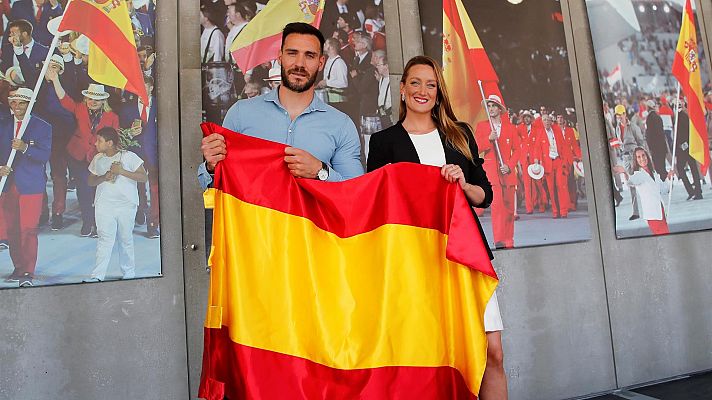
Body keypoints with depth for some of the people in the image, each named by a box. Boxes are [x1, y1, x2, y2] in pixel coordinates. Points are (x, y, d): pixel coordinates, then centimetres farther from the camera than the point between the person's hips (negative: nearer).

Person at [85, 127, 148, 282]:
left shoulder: (128, 156, -3)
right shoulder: (97, 159, 9)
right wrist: (104, 177, -6)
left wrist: (122, 171, -16)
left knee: (126, 239, 6)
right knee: (105, 239, -7)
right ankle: (97, 275, -8)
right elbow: (91, 181, 15)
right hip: (104, 204, 2)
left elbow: (144, 177, -6)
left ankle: (129, 273, 18)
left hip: (126, 204, -2)